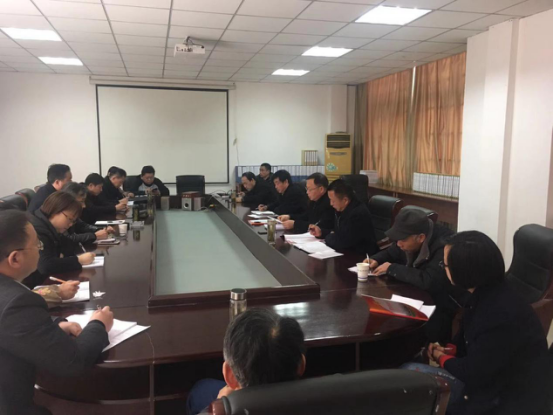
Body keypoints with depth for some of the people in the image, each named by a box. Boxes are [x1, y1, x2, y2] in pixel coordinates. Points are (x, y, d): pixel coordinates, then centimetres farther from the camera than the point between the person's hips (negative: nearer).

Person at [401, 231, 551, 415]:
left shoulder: (500, 314, -31)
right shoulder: (485, 294, -1)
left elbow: (473, 373, -24)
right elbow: (468, 340, 16)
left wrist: (442, 358, -6)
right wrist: (450, 350, -2)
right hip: (491, 377, 9)